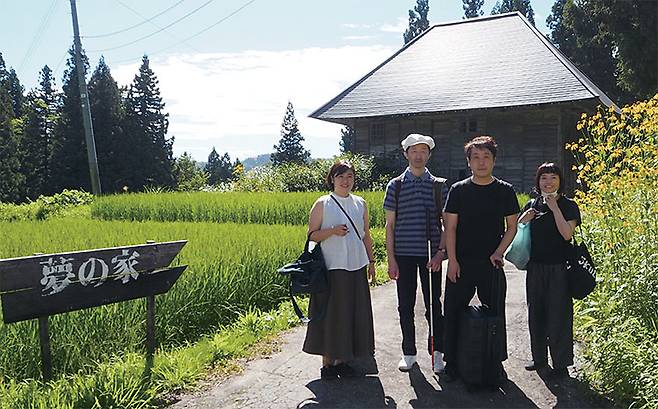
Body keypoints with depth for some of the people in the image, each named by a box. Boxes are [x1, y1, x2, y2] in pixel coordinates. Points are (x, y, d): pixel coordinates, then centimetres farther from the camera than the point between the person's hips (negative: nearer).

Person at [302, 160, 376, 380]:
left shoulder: (360, 204, 11)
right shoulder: (322, 204, -2)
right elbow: (312, 235, -4)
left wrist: (371, 261, 15)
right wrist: (333, 231, -19)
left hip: (356, 267, 5)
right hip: (332, 268, -5)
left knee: (353, 313, 8)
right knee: (330, 314, -1)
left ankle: (343, 360, 21)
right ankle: (327, 362, 13)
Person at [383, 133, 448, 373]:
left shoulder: (439, 185, 5)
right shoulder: (395, 185, 4)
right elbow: (390, 225, 4)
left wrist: (441, 251, -8)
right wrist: (391, 259, -2)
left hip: (431, 254, 0)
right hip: (404, 254, 1)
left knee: (434, 305, 6)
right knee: (405, 306, 8)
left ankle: (437, 353, 20)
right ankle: (408, 353, 23)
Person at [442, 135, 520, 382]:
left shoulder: (505, 191, 3)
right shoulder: (458, 190, 1)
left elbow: (512, 227, 7)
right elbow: (450, 227, 0)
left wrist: (499, 252, -7)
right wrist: (452, 260, -8)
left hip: (491, 263, 1)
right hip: (461, 263, 0)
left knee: (495, 314, 9)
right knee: (454, 313, 4)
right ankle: (452, 363, 17)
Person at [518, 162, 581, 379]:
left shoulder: (568, 205, -3)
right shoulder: (532, 205, 9)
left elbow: (567, 234, -17)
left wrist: (555, 208, -16)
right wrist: (523, 220, -6)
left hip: (559, 268, -4)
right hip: (535, 267, 5)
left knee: (558, 315, 0)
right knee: (536, 313, 12)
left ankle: (561, 363, 13)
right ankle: (539, 358, 27)